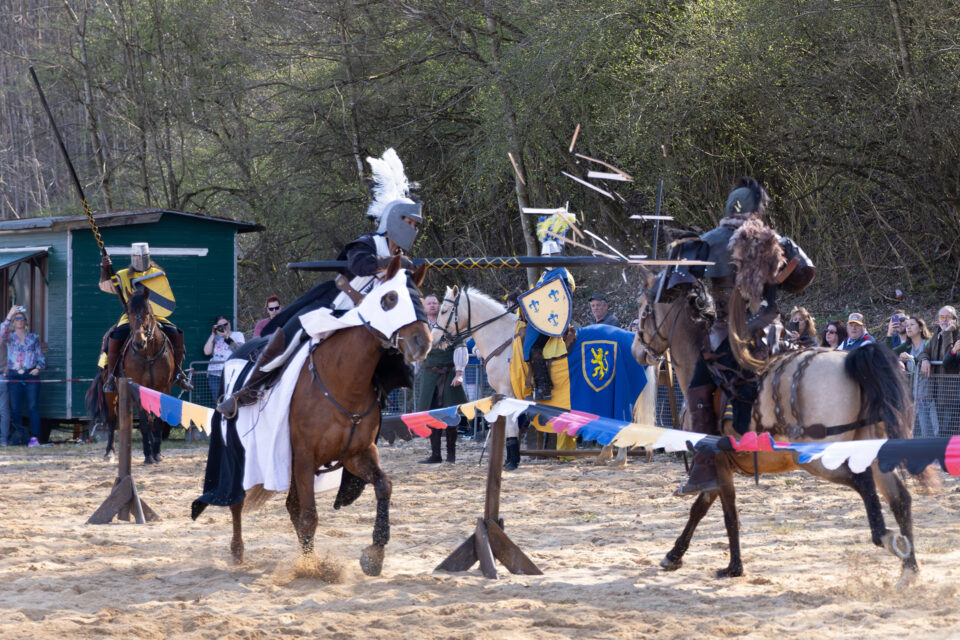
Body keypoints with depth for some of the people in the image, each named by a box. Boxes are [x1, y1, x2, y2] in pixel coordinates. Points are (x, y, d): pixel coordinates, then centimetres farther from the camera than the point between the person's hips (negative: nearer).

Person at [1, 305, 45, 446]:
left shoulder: (33, 338, 13)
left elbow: (41, 357, 14)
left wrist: (38, 367, -7)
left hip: (31, 376, 0)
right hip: (14, 376, 0)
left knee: (33, 407, -9)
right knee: (15, 408, -2)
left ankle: (34, 437, -11)